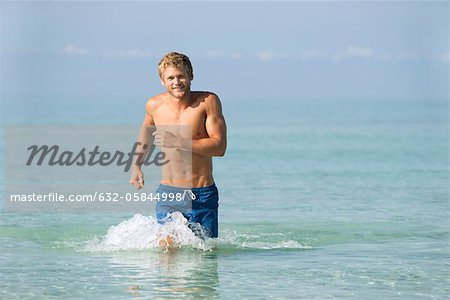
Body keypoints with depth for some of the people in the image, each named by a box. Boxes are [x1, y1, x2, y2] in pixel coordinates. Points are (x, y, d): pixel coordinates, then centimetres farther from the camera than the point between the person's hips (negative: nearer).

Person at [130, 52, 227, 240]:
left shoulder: (208, 101, -9)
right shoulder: (155, 105, 0)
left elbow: (220, 146, -16)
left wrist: (178, 142, -23)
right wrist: (136, 165, 17)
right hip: (168, 193, 1)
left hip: (203, 196, -1)